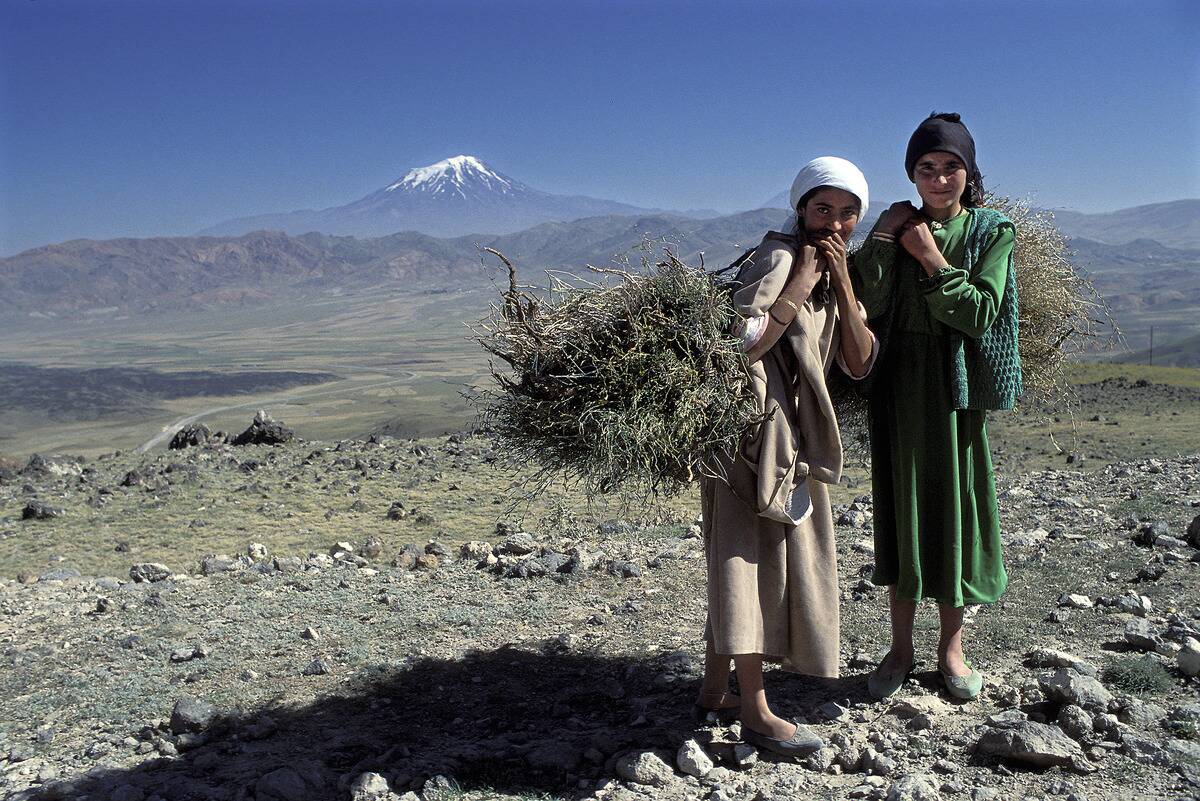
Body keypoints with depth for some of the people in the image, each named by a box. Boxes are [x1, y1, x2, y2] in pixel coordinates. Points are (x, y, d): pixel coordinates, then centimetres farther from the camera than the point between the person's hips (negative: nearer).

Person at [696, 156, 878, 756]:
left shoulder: (839, 273, 14)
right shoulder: (780, 255, -11)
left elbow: (859, 364, 4)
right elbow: (740, 342, -24)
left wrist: (842, 285, -5)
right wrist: (801, 285, -20)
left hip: (796, 434, 9)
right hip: (754, 425, -9)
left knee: (741, 560, 13)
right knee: (752, 556, -5)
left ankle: (716, 690, 24)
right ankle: (756, 711, 4)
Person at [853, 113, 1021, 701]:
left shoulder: (993, 232, 0)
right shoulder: (896, 225, 5)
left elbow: (980, 315, -11)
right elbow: (870, 304, -7)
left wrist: (932, 261, -14)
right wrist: (881, 242, -17)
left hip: (956, 387, -1)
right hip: (899, 386, 2)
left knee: (956, 508, 5)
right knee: (901, 509, 7)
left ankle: (951, 646, 22)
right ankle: (901, 646, 19)